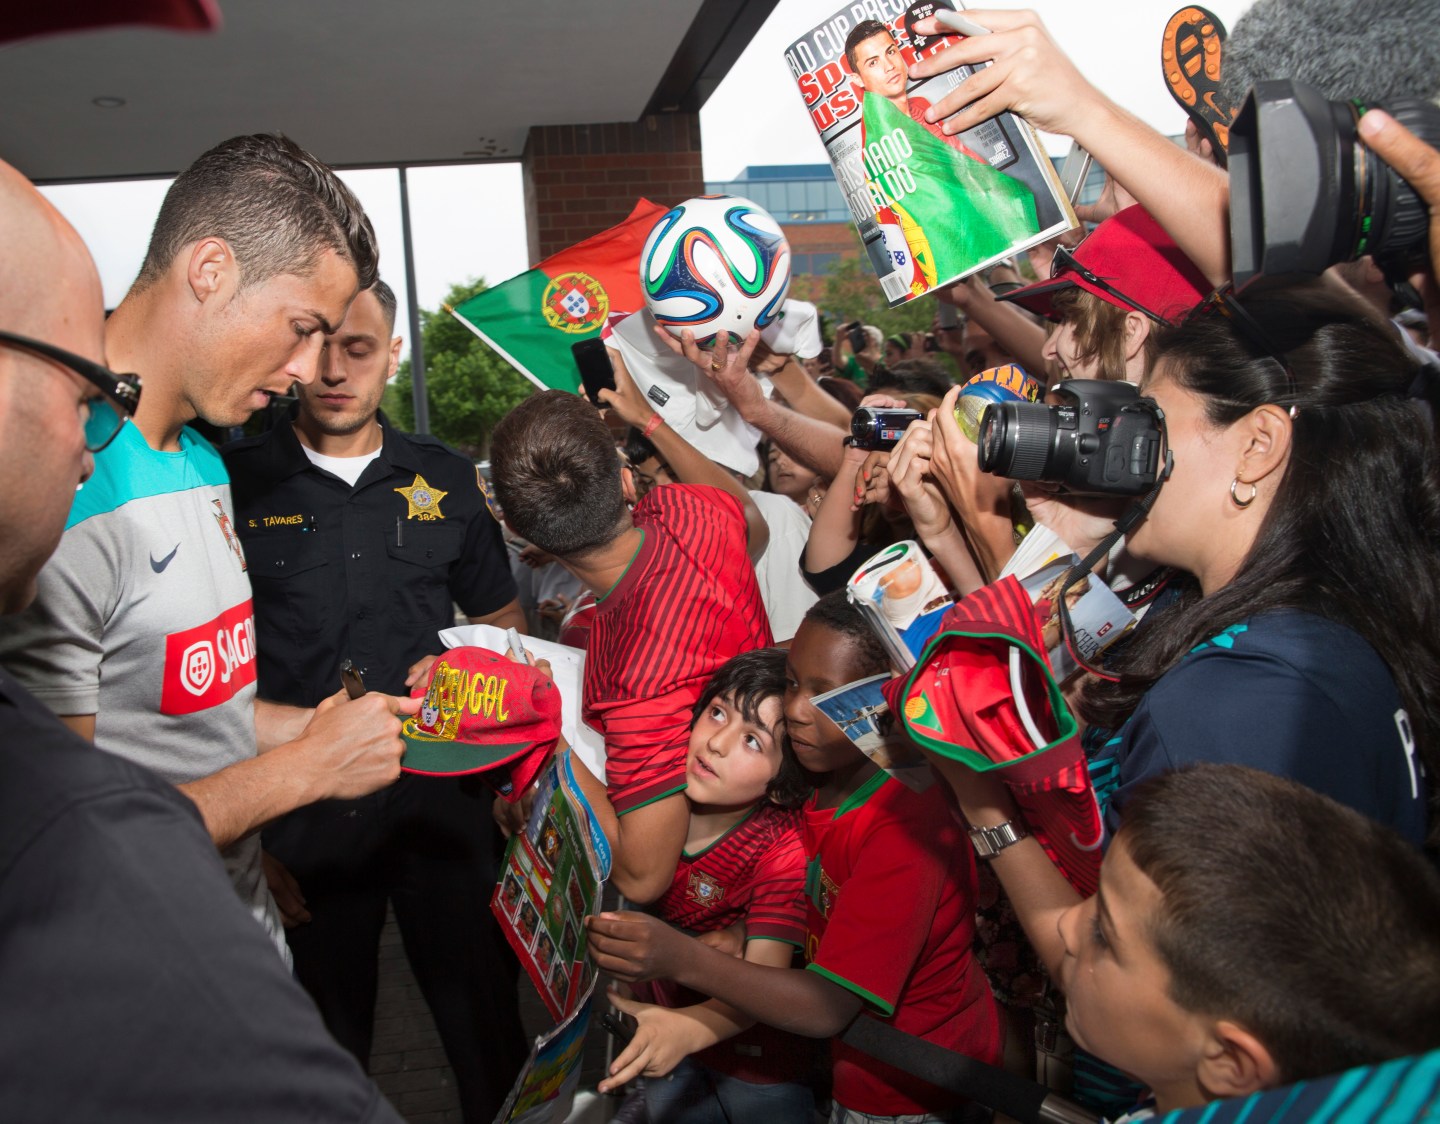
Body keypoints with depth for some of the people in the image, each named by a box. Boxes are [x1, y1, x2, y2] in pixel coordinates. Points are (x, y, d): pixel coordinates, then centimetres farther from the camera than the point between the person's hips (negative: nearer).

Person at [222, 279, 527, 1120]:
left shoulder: (445, 479, 6)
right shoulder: (237, 482, -3)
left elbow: (502, 624, 16)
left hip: (442, 796, 2)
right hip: (302, 811, -1)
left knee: (489, 1022, 11)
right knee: (328, 1044, 15)